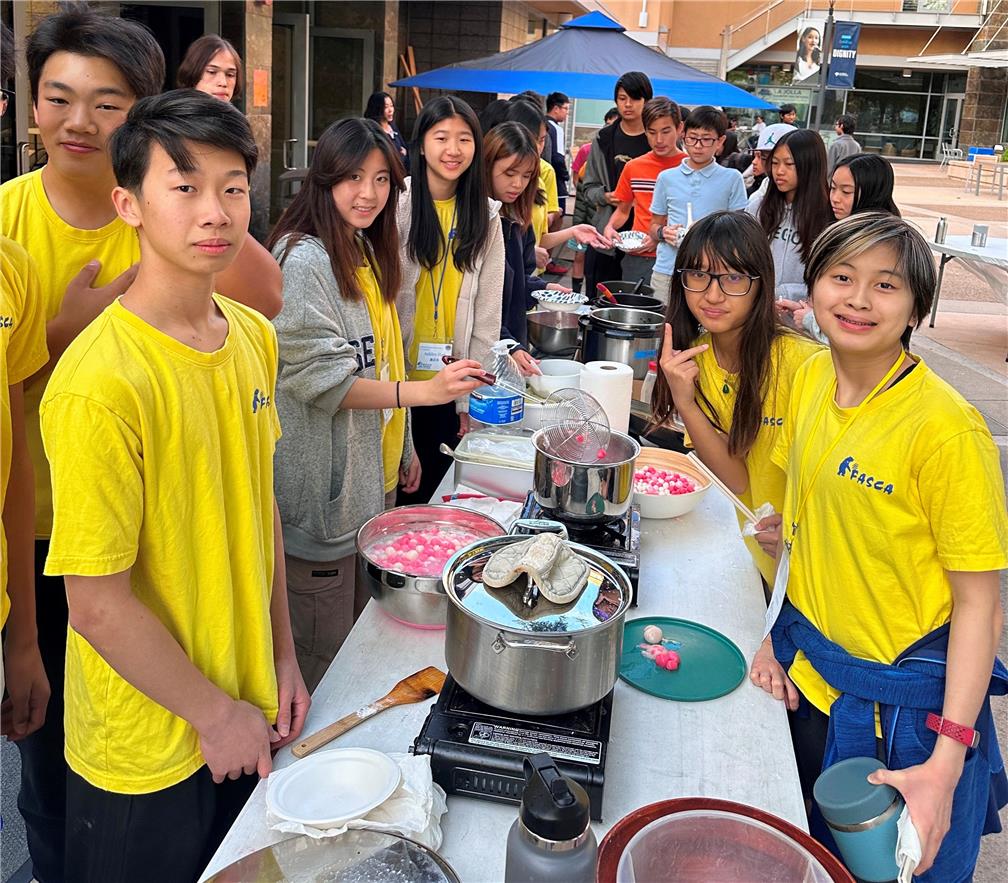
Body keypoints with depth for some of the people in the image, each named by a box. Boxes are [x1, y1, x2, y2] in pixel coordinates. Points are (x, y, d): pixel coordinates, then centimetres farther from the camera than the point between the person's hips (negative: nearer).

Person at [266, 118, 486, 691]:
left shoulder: (369, 252, 12)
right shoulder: (304, 260, -17)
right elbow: (319, 378, -22)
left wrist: (404, 449, 20)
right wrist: (422, 392, -29)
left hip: (375, 477, 9)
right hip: (326, 489, -9)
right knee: (325, 655, 4)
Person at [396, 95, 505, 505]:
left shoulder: (485, 215, 4)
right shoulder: (398, 203, -8)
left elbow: (487, 315, 4)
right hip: (397, 375, -3)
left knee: (433, 491, 14)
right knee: (393, 491, 10)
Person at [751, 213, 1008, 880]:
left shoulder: (946, 429, -24)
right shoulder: (812, 378, -4)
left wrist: (946, 763, -23)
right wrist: (779, 636, 2)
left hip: (905, 699, -6)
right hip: (807, 674, 6)